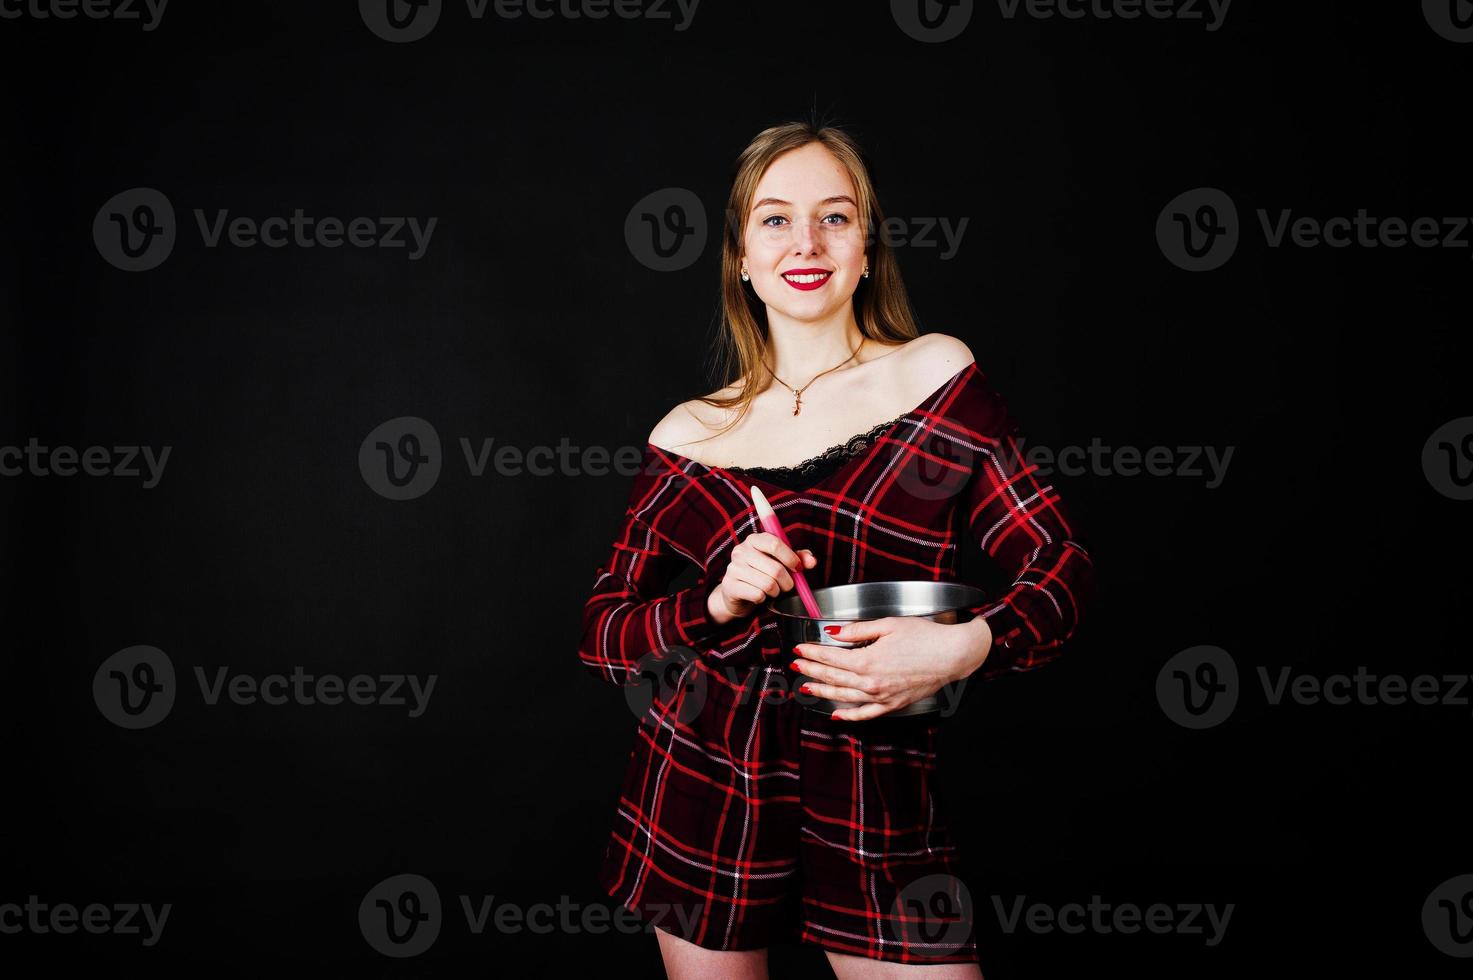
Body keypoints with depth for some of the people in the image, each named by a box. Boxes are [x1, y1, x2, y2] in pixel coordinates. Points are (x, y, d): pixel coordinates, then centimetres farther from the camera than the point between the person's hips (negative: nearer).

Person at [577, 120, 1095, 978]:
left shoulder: (936, 372, -1)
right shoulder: (692, 435, 3)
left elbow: (1063, 566, -1)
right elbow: (603, 635, 5)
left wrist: (964, 647, -20)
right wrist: (717, 604, -14)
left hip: (879, 806, -1)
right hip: (704, 787, 2)